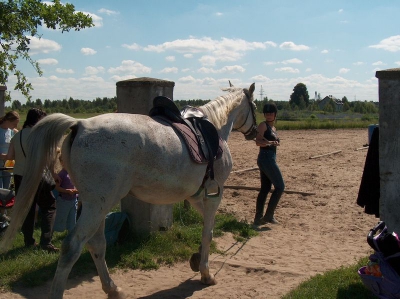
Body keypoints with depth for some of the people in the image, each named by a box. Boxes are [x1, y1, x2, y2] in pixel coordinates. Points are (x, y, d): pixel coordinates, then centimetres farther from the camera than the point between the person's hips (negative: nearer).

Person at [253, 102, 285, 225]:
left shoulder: (273, 128, 17)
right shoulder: (263, 125, -7)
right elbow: (258, 142, -21)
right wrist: (271, 143, -35)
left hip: (271, 159, 9)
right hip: (265, 158, -9)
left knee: (265, 189, 10)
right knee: (280, 186, -6)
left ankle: (258, 218, 14)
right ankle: (269, 215, -2)